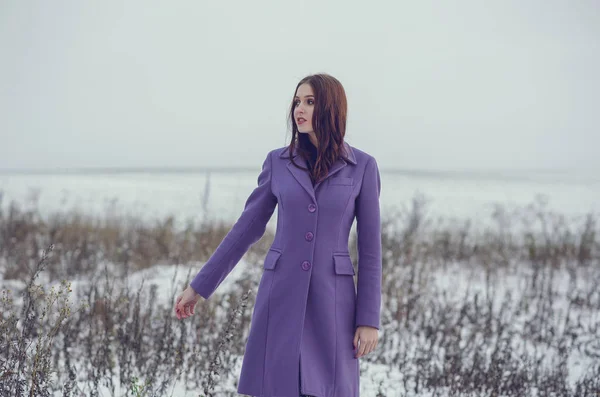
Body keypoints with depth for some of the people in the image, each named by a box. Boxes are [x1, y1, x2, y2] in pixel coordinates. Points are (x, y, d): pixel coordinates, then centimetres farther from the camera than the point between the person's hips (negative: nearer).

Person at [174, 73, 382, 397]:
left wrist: (369, 319, -4)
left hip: (332, 297, -1)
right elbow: (246, 228, 10)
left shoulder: (362, 166, 0)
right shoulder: (277, 162, 4)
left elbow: (370, 246, 0)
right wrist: (198, 287, 10)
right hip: (281, 293, 1)